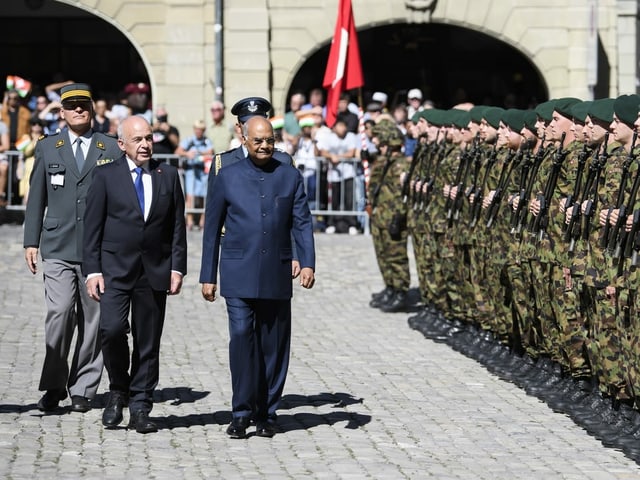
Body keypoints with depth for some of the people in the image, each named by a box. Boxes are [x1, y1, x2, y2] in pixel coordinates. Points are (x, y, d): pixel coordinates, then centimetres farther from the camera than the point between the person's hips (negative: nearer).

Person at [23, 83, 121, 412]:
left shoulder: (110, 149, 8)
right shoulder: (47, 148, 12)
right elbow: (36, 198, 12)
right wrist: (31, 241, 5)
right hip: (58, 248, 0)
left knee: (93, 318, 0)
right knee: (60, 312, -13)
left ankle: (83, 389, 11)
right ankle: (54, 385, 0)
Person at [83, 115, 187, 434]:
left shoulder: (168, 175, 9)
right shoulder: (106, 176, 2)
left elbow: (177, 225, 9)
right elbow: (92, 226, 1)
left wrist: (177, 267, 1)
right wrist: (92, 270, -7)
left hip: (155, 271, 2)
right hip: (115, 268, -2)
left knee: (148, 342, 4)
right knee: (112, 329, -20)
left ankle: (139, 409, 11)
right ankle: (118, 390, 4)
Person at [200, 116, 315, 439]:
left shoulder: (290, 177, 8)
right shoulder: (228, 177, 5)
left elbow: (302, 224, 4)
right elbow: (212, 230, 8)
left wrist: (308, 263, -12)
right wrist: (208, 276, 5)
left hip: (276, 277, 2)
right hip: (238, 276, -2)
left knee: (274, 346, 5)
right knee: (241, 339, -12)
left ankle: (266, 414, 15)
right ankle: (241, 413, -5)